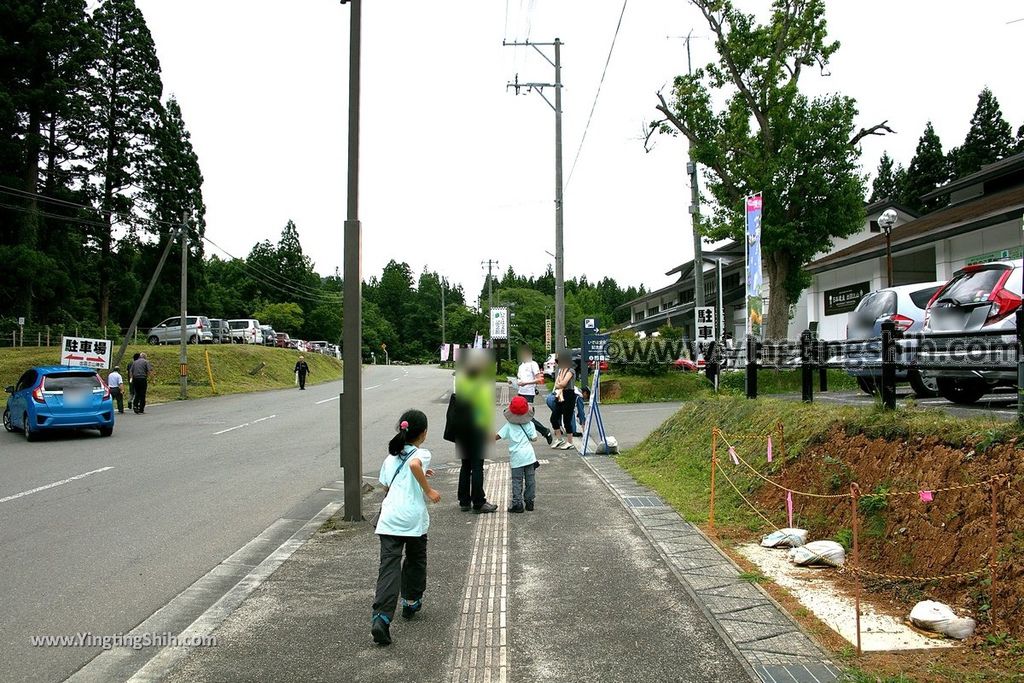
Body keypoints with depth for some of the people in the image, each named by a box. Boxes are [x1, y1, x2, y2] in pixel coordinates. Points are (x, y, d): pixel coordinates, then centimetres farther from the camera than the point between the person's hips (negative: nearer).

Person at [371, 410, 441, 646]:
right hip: (413, 519, -3)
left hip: (388, 520, 3)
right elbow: (414, 464, -26)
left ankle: (381, 617, -19)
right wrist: (428, 490, -16)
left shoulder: (390, 458, 17)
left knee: (389, 567, -4)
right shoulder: (422, 454, -2)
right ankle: (411, 602, 37)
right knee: (416, 560, 22)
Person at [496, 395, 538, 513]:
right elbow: (534, 438, -1)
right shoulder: (530, 424, 2)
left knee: (517, 481, 2)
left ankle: (517, 504, -1)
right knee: (530, 479, 10)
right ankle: (529, 502, 15)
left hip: (516, 457, -1)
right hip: (529, 455, 2)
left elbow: (496, 437, 0)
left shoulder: (508, 426, 0)